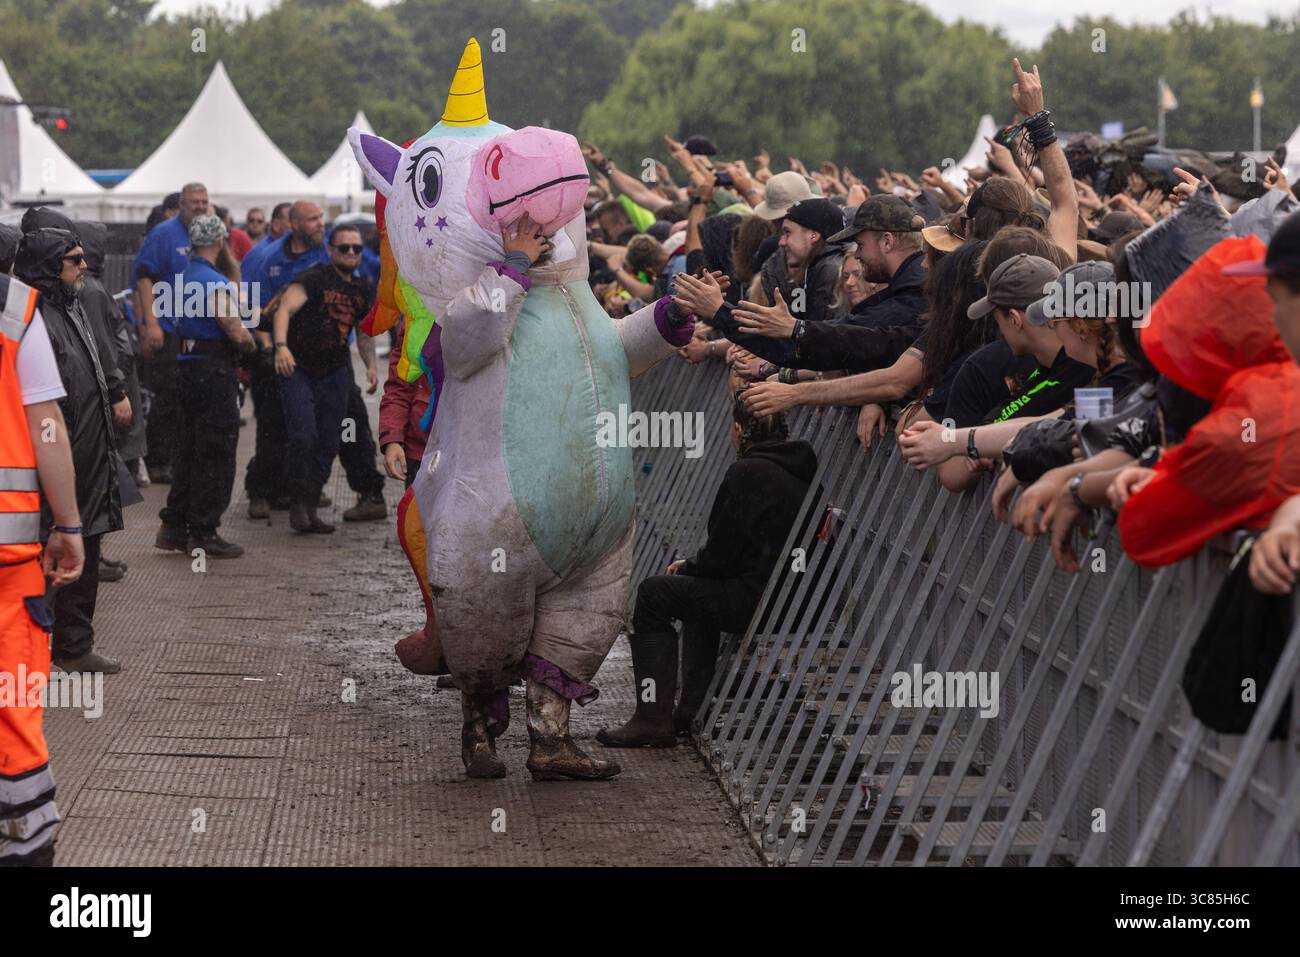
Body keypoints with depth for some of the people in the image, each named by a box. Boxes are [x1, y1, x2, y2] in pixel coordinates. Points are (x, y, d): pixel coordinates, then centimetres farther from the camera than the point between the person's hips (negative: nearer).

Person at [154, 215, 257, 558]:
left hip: (191, 370, 10)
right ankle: (203, 533, 0)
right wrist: (250, 342, 1)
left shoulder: (191, 274, 13)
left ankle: (174, 528, 20)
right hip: (214, 372, -10)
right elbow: (237, 332, -18)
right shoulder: (212, 281, -17)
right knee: (216, 456, -3)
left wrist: (231, 262, 23)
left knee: (190, 452, 16)